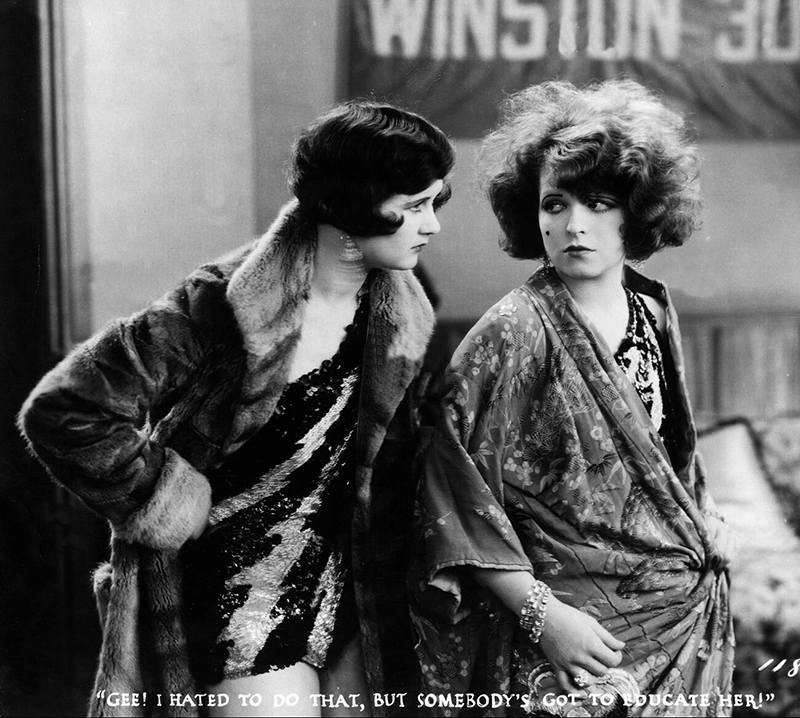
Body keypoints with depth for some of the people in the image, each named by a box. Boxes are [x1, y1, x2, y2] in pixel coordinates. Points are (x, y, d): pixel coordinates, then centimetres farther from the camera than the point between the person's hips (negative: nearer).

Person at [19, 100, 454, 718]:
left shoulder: (400, 315, -1)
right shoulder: (221, 309, -20)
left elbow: (391, 465, 9)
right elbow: (64, 411, -18)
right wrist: (167, 504, -15)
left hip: (344, 591, 6)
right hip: (233, 591, -6)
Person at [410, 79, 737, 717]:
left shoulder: (653, 310, 4)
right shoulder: (516, 333, -17)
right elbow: (458, 487, -19)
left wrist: (703, 517, 7)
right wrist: (541, 614, -21)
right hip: (578, 635, -6)